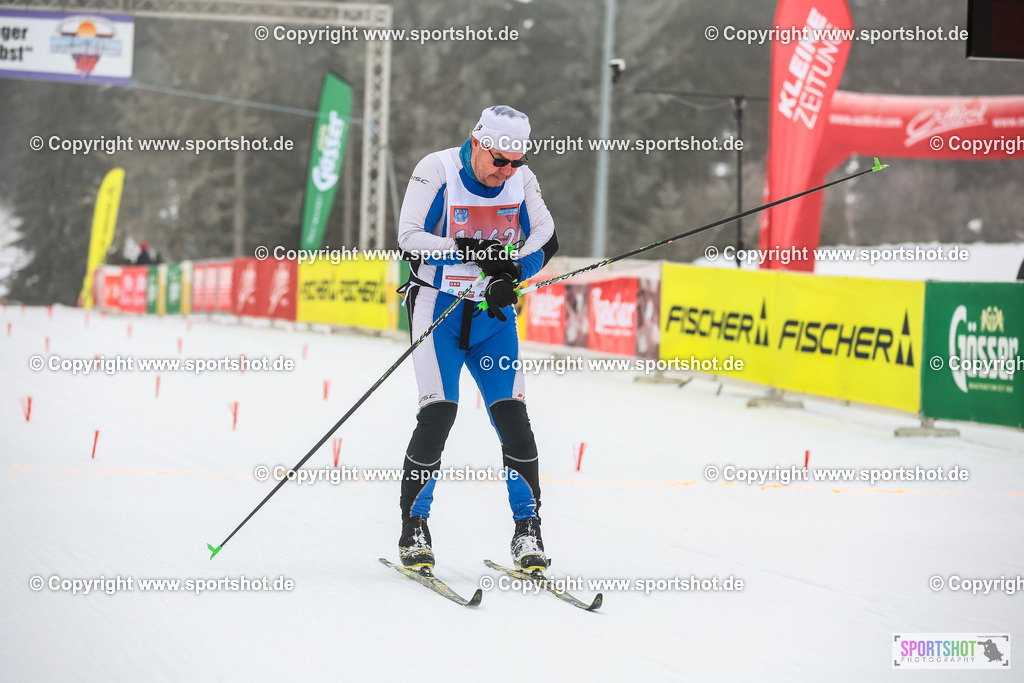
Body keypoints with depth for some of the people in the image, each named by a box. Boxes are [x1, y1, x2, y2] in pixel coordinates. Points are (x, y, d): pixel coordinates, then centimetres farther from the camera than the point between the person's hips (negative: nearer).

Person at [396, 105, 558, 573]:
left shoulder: (522, 180, -1)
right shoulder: (436, 170, -11)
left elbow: (546, 237, 1)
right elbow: (408, 237, -14)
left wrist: (511, 272, -17)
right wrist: (466, 249, -26)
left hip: (494, 312, 3)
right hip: (439, 305, -3)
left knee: (511, 413, -8)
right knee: (439, 411, -15)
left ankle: (528, 531, 0)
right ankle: (413, 529, -2)